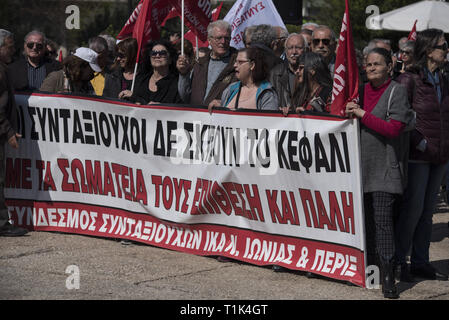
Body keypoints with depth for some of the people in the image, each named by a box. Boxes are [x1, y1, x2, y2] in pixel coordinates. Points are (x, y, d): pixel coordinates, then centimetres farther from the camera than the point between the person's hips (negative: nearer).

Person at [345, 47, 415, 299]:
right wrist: (349, 113, 6)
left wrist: (363, 114, -16)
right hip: (362, 165, 6)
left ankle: (388, 277, -12)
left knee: (382, 219, -12)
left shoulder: (397, 92, -5)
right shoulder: (362, 91, 15)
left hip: (385, 168, -6)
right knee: (365, 219, 10)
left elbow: (394, 128, -16)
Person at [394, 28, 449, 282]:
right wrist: (419, 142, -16)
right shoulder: (409, 80, -10)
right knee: (413, 209, -5)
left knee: (428, 210, 10)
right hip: (417, 156, -7)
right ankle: (398, 261, 6)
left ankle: (420, 262, 18)